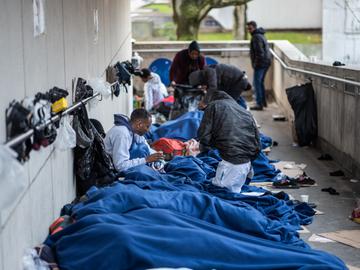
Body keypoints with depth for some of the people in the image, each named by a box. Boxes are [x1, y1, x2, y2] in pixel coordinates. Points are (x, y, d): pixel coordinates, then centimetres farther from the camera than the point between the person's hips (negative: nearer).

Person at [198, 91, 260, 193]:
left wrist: (204, 148, 23)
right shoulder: (246, 112, 24)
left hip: (231, 160, -6)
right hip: (246, 161, 6)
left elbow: (204, 134, 2)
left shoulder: (213, 105, 11)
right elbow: (257, 143, 22)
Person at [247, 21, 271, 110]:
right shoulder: (261, 35, 17)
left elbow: (260, 52, -23)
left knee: (257, 83, -7)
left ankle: (259, 104, -8)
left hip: (260, 63, -10)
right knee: (260, 82, 19)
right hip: (266, 62, 10)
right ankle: (263, 101, 25)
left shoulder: (256, 37, -16)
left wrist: (256, 64, -18)